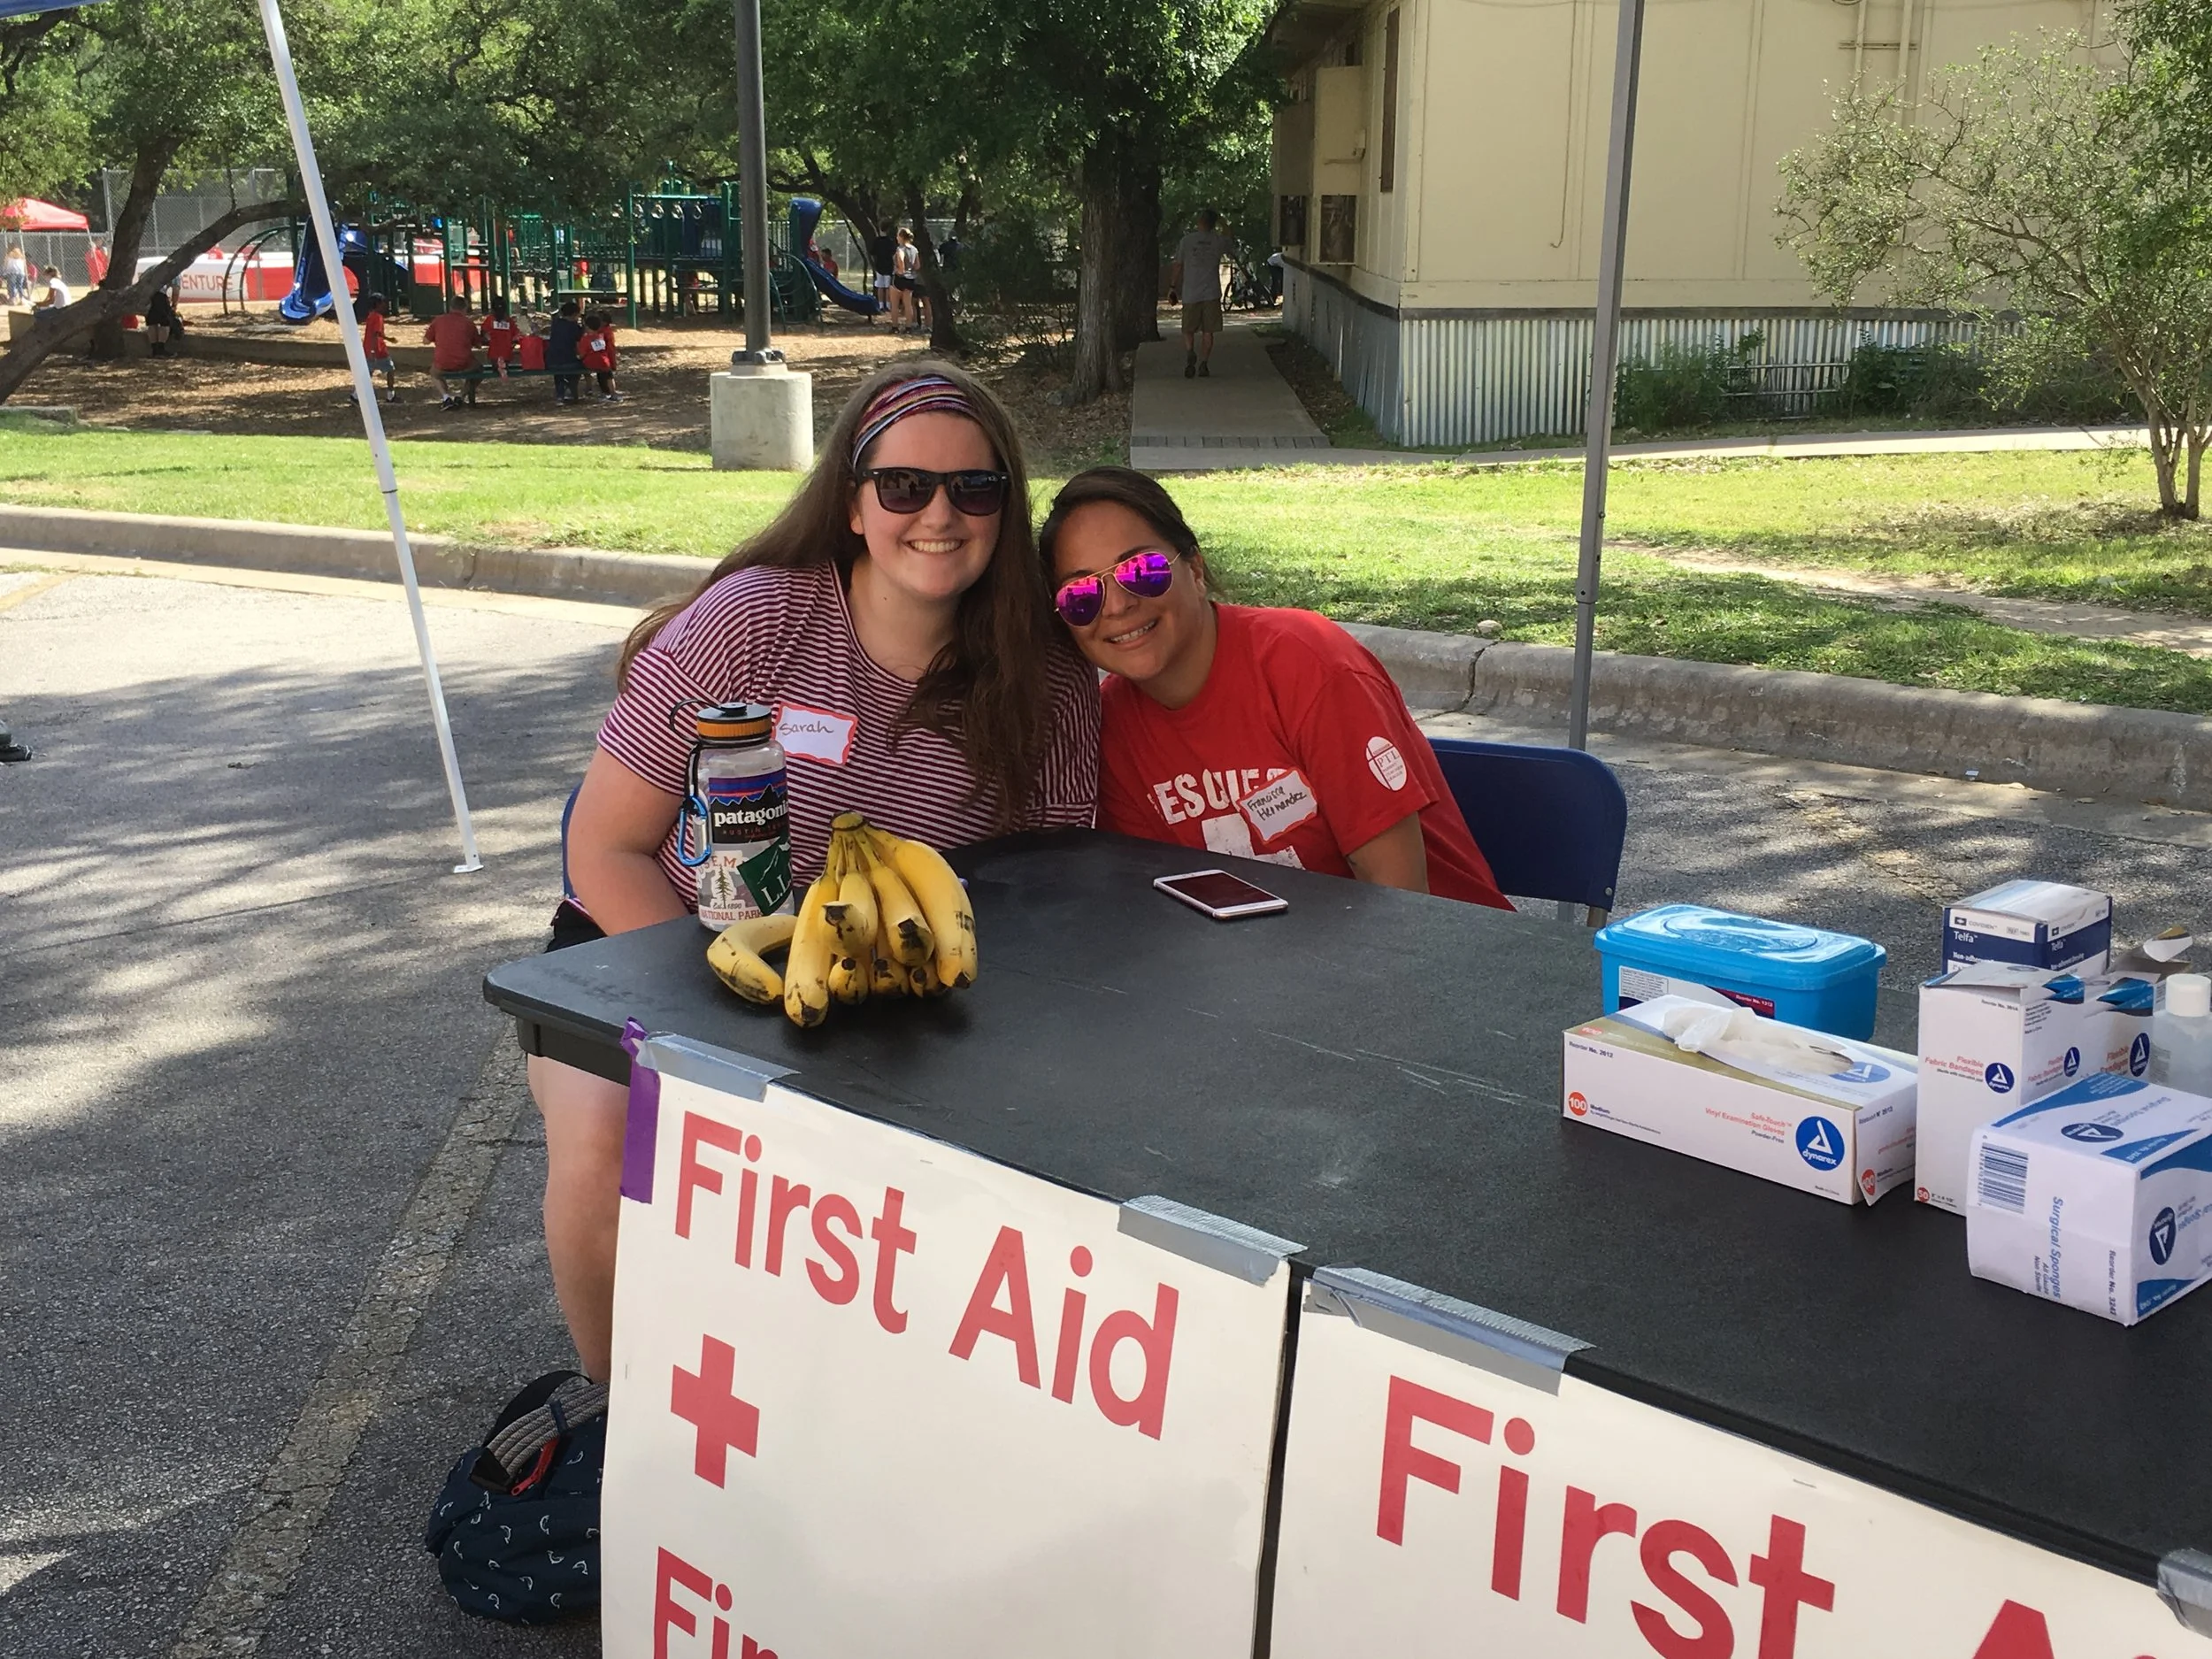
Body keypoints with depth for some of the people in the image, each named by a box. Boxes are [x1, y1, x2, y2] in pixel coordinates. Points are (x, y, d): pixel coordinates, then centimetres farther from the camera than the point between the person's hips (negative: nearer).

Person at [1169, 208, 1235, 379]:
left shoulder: (1186, 241, -1)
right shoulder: (1220, 241, 2)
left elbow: (1178, 265, 4)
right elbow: (1233, 246, 25)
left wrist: (1172, 286, 15)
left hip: (1190, 294, -1)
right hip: (1212, 294, 1)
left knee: (1188, 330, 7)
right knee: (1208, 331, 7)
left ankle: (1190, 353, -19)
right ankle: (1204, 364, 1)